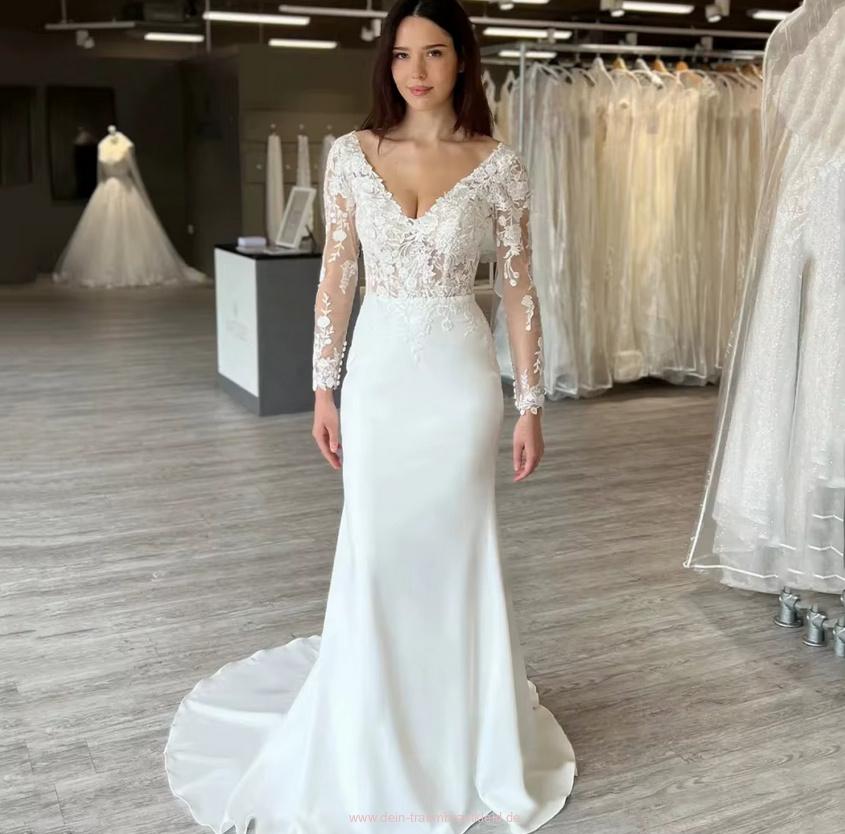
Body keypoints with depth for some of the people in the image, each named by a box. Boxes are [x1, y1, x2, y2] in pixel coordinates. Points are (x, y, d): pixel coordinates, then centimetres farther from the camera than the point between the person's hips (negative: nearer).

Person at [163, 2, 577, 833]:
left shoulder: (498, 165, -2)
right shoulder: (352, 153, 2)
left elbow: (519, 290, 0)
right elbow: (336, 276, 4)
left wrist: (529, 403, -1)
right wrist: (323, 388, 1)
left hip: (460, 375, -1)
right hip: (378, 371, 1)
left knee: (457, 552, 8)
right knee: (373, 554, 8)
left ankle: (458, 734, 29)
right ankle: (373, 742, 29)